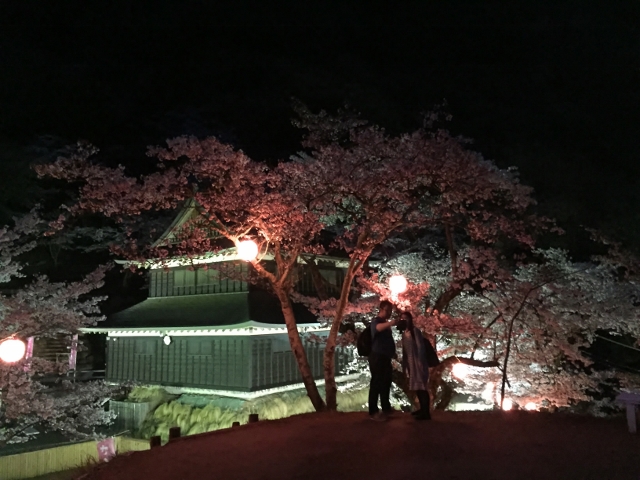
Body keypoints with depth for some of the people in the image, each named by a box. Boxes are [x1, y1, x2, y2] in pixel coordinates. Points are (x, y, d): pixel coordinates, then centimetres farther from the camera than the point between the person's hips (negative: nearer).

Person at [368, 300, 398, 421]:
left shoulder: (385, 323, 17)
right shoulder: (376, 321, -12)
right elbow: (378, 328, -39)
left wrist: (392, 351, 20)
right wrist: (390, 323, -57)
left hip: (385, 357, 10)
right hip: (377, 356, -10)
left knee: (386, 382, 18)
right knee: (376, 383, -8)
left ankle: (386, 407, 31)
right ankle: (373, 412, -5)